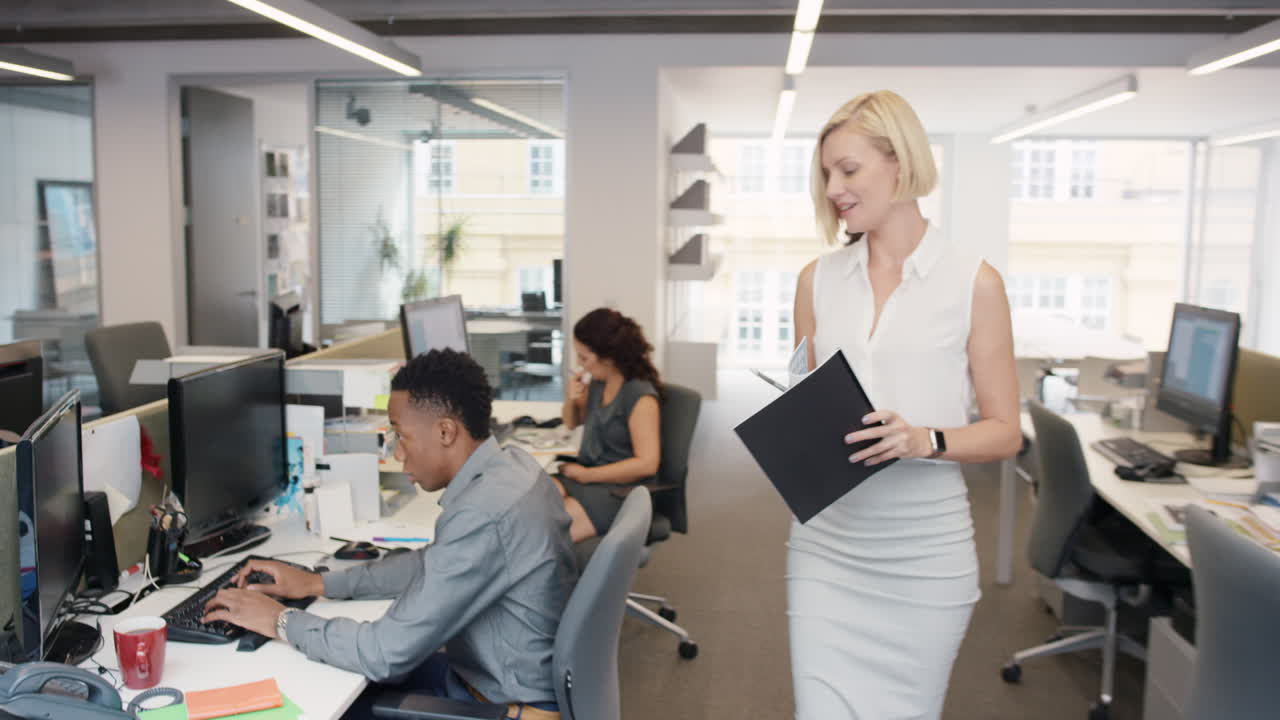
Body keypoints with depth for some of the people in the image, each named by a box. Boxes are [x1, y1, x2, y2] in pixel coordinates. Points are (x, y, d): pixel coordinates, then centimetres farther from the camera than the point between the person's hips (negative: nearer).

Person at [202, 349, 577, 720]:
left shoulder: (482, 515, -31)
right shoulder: (509, 465, -1)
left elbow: (386, 654, -26)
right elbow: (433, 564, 14)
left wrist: (280, 621, -12)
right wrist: (319, 583, 9)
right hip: (501, 675, 8)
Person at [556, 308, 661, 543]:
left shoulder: (640, 396, -14)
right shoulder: (597, 382, 7)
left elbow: (647, 463, -21)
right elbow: (572, 422, 26)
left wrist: (585, 475, -17)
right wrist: (571, 399, 2)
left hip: (619, 490, -7)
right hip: (583, 474, 7)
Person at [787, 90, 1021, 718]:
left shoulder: (973, 282, -4)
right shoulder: (818, 279, 7)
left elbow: (1005, 431, -1)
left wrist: (925, 441, -19)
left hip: (926, 551, -2)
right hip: (827, 545, 2)